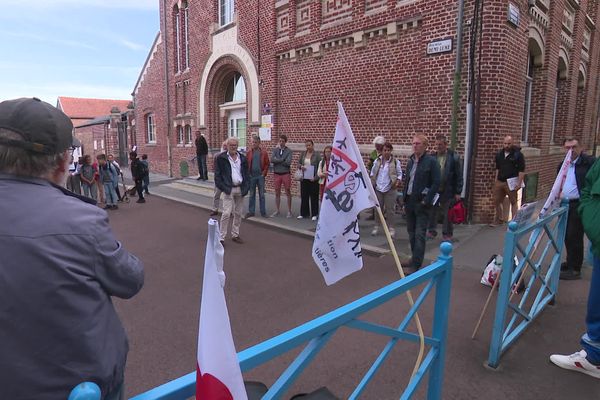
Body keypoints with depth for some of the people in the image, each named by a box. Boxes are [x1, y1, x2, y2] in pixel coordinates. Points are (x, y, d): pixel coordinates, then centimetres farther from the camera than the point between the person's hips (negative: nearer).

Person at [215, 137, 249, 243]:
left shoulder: (242, 158, 9)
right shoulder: (221, 158, -3)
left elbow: (246, 174, 12)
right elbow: (217, 175, -3)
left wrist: (246, 187, 1)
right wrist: (223, 188, -11)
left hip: (240, 189, 5)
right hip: (229, 189, -4)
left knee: (238, 214, 11)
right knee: (226, 213, -9)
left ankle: (235, 235, 24)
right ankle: (221, 237, -1)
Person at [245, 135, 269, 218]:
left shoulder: (263, 153, 0)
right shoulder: (249, 153, 3)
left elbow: (267, 164, 2)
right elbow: (246, 164, 5)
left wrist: (264, 173, -6)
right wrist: (248, 174, -3)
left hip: (260, 176, -1)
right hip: (251, 176, 1)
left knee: (262, 195, 5)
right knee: (251, 195, 8)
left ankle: (263, 212, 12)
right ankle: (251, 211, 15)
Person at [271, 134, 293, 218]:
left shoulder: (288, 151, -3)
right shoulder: (275, 150, 5)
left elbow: (288, 163, -16)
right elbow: (272, 160, -12)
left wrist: (277, 161, -9)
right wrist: (282, 159, -15)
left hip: (286, 174, -2)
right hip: (276, 174, 3)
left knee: (288, 193, 2)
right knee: (277, 193, 9)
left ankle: (289, 211, 10)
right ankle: (277, 211, 19)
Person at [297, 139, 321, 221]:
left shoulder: (317, 155, -4)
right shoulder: (303, 153, 9)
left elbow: (319, 167, -6)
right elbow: (298, 163, 14)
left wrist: (315, 177, -15)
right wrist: (301, 166, -9)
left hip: (313, 179, -4)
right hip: (304, 178, 4)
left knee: (314, 197, 1)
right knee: (304, 196, 8)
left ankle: (314, 214, 10)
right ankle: (304, 213, 19)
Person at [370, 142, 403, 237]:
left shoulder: (395, 162, -3)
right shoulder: (377, 161, 4)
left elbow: (399, 174, 2)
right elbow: (372, 173, 14)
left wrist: (398, 182, -15)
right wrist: (372, 182, 2)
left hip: (390, 189, -2)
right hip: (378, 188, 3)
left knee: (390, 209, 3)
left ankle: (391, 228, 12)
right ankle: (377, 226, 21)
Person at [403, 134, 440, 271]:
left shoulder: (431, 161, -8)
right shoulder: (410, 162, 12)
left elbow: (436, 183, -10)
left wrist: (426, 201, -14)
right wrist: (405, 200, 13)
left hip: (422, 203, -7)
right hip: (409, 202, 7)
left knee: (419, 235, -6)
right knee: (411, 233, 13)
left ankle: (415, 265, -2)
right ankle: (415, 259, 26)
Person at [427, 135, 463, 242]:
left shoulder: (453, 157, -5)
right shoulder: (432, 157, 2)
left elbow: (459, 176, -4)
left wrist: (458, 192, -7)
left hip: (448, 191, -2)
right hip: (433, 190, 2)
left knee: (447, 214, 8)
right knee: (432, 212, 8)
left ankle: (447, 234, 20)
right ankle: (431, 231, 23)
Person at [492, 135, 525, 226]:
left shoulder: (518, 154, -7)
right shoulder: (499, 154, 10)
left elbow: (521, 170, -8)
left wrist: (519, 183, -14)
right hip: (500, 181, 6)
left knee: (513, 202, 3)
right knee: (496, 201, 10)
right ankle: (500, 219, 26)